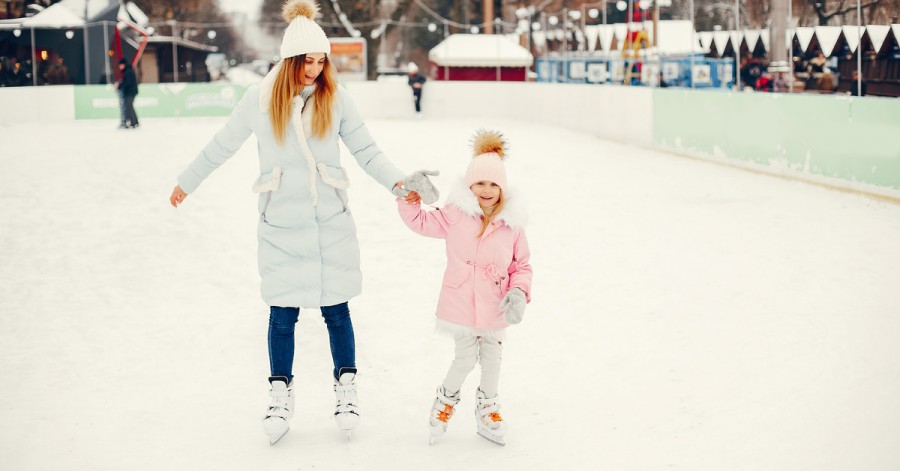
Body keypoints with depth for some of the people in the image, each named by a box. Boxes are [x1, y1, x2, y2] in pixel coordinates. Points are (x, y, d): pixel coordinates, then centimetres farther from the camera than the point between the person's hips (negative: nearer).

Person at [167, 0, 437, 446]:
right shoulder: (261, 97, -4)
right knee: (283, 313, 5)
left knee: (336, 309, 6)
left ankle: (346, 387, 23)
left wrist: (399, 182, -15)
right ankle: (280, 394, 21)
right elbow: (222, 146, 9)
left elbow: (366, 151, 0)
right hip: (280, 225, 0)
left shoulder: (335, 98, -4)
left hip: (331, 222, 0)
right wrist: (186, 182, 19)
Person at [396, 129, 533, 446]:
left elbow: (522, 265, 0)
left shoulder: (512, 224, -7)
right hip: (460, 305, -2)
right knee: (466, 358, 5)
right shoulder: (455, 216, -8)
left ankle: (487, 409, 40)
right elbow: (420, 221, -1)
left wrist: (519, 292, -16)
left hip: (495, 309, 2)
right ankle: (447, 399, 35)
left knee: (492, 360, 17)